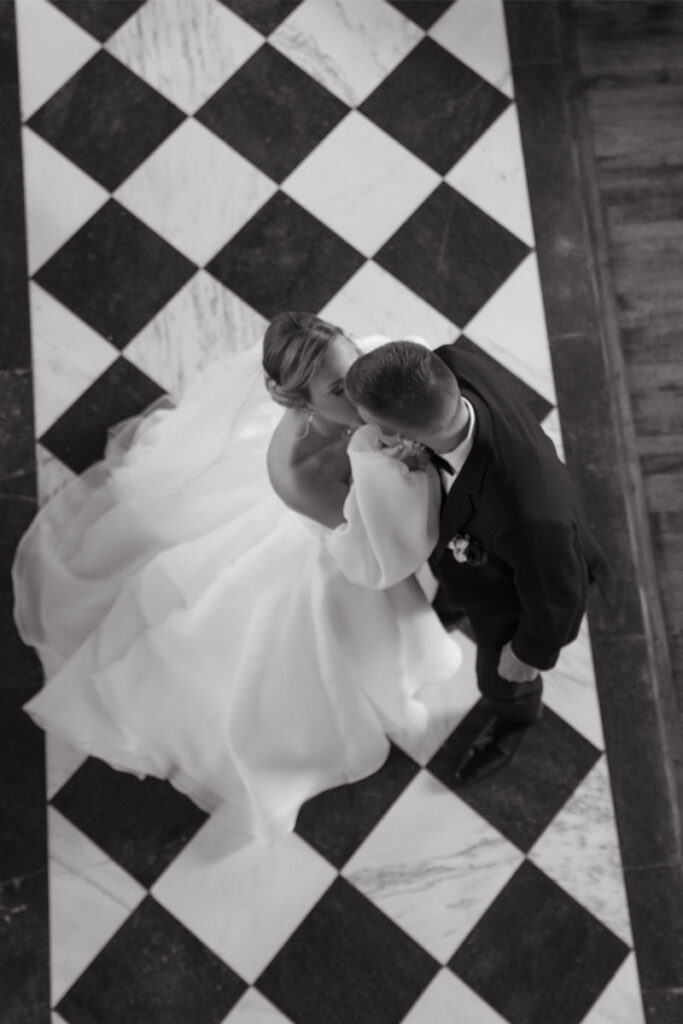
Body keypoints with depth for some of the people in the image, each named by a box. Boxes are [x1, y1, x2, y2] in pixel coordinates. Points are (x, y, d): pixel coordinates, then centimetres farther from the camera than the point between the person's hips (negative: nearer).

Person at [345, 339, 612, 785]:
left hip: (522, 581, -4)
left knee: (502, 673, 29)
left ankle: (514, 711, 66)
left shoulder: (529, 514, -53)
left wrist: (530, 652, -10)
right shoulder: (455, 363, -38)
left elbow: (555, 592, -29)